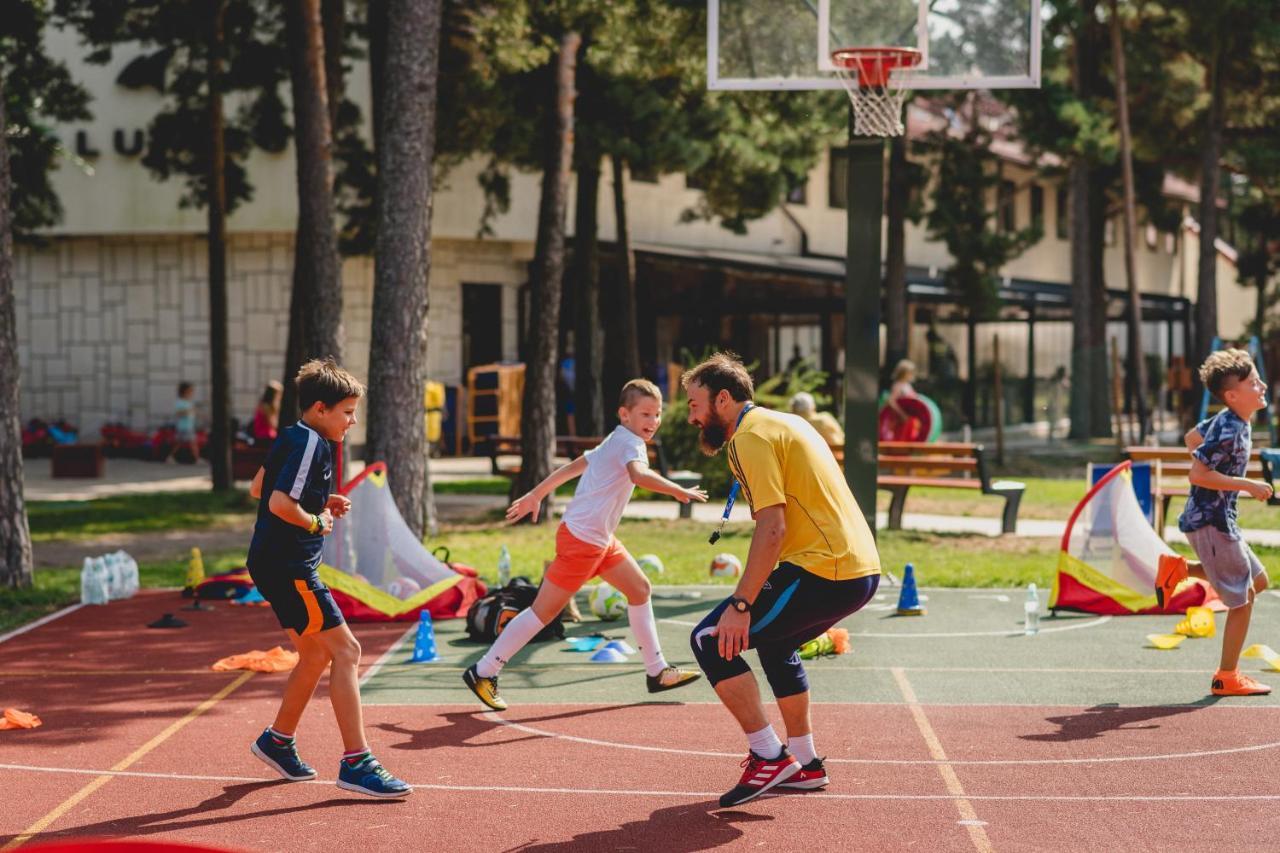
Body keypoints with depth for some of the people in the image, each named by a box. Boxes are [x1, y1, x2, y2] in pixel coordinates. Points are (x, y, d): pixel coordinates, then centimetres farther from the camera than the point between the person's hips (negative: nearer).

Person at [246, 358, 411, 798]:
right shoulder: (310, 443, -17)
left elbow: (258, 489, 25)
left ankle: (277, 740, 34)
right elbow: (280, 504, -26)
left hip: (276, 564, 11)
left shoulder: (291, 438, 14)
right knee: (346, 650, -11)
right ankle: (355, 763, -13)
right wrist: (317, 522, -10)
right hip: (287, 567, -11)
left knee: (316, 654, 20)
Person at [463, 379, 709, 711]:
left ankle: (657, 671, 22)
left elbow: (571, 467, 22)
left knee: (639, 589, 14)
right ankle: (483, 673, 1)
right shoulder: (630, 442, -14)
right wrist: (679, 491, -34)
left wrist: (536, 494, 27)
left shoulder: (613, 442, 15)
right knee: (544, 610, -5)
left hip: (600, 539, 11)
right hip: (581, 538, -11)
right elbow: (639, 475, -36)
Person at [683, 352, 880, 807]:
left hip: (825, 572, -10)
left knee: (710, 640, -6)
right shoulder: (784, 423, 21)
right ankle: (804, 763, 33)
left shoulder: (751, 436, -8)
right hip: (862, 567, 10)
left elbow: (771, 527, -19)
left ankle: (768, 757, -6)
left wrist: (741, 605, -20)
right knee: (774, 642, 31)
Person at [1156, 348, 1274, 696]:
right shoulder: (1229, 431, -23)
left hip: (1217, 519, 10)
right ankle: (1227, 678, 10)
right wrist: (1247, 485, -21)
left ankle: (1178, 569, 16)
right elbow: (1197, 474, -26)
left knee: (1258, 580, 19)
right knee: (1243, 599, -1)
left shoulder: (1229, 421, 7)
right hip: (1211, 522, -10)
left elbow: (1192, 437, 23)